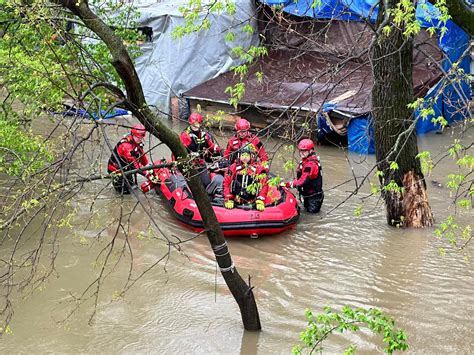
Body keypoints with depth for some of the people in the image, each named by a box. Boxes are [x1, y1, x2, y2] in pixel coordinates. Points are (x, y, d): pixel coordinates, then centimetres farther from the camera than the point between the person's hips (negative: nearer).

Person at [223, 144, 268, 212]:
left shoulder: (258, 168, 5)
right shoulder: (234, 167, 10)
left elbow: (264, 185, 2)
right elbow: (226, 183, 10)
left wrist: (260, 201, -10)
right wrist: (228, 199, -1)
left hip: (251, 203, -1)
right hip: (236, 201, 1)